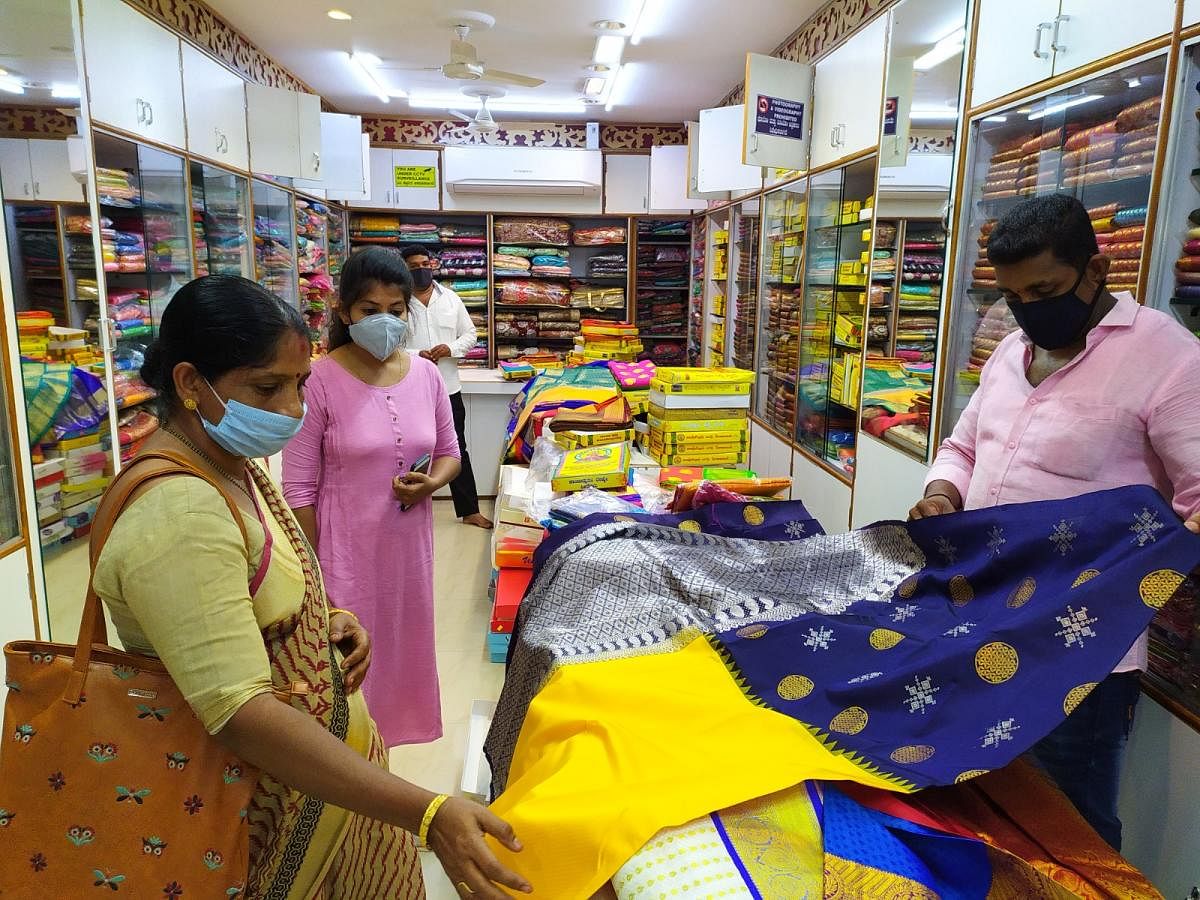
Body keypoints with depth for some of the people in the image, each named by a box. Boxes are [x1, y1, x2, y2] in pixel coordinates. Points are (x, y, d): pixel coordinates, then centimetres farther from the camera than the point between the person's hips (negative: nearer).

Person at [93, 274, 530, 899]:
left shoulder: (233, 464, 2)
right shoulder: (177, 515, -28)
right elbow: (242, 713, -34)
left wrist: (324, 622, -3)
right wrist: (427, 815, -36)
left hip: (330, 755, 9)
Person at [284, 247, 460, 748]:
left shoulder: (426, 375, 0)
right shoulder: (320, 381, -14)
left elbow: (449, 453, 13)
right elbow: (298, 489, -11)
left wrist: (432, 482, -10)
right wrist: (311, 574, -10)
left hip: (408, 542, 5)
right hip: (345, 548, -5)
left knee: (401, 642, 18)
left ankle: (388, 729, 41)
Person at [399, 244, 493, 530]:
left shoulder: (451, 298, 4)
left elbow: (470, 333, 8)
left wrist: (451, 349, -11)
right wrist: (416, 355, -22)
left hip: (448, 388, 3)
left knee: (457, 450, 11)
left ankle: (469, 510, 22)